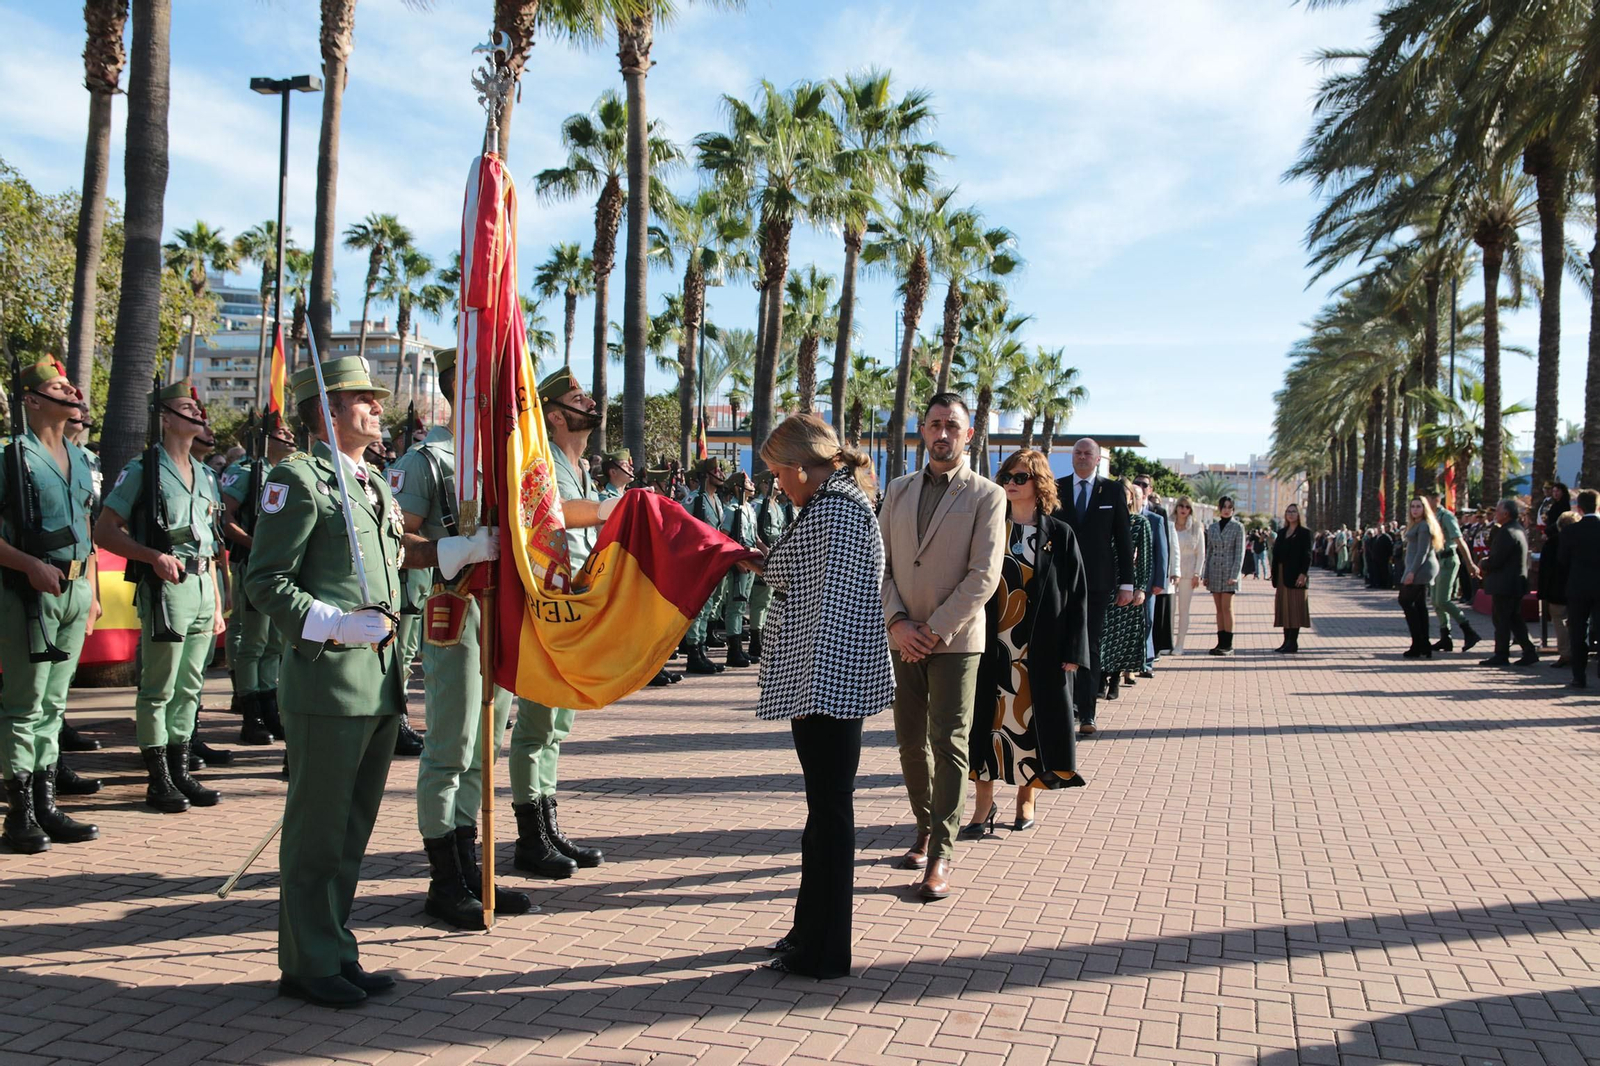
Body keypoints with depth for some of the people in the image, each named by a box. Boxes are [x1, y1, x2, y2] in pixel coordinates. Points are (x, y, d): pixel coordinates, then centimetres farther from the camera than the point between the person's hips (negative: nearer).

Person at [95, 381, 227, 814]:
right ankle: (159, 781, 5)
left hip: (203, 585, 7)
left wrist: (217, 604, 17)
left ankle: (180, 772, 19)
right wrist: (155, 556, -19)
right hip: (167, 585, -6)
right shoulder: (143, 469, -3)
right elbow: (104, 531, -6)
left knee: (189, 687, 11)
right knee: (159, 688, -2)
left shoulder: (204, 475, 17)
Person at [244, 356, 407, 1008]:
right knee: (317, 832, 1)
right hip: (327, 680, -8)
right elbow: (265, 581, -12)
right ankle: (308, 966, 14)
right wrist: (335, 624, -21)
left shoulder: (376, 482, 18)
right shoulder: (298, 479, -8)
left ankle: (336, 955, 26)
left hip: (381, 683, 8)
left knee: (353, 830, 15)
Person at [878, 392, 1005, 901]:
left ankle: (940, 857, 0)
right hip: (902, 638, 4)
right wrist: (898, 622, -7)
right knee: (911, 742, 11)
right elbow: (879, 563, 7)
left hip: (954, 640, -4)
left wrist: (934, 630, -13)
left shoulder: (986, 496, -3)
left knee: (949, 745, -4)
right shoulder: (899, 490, 10)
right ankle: (926, 830, 28)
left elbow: (984, 576, -11)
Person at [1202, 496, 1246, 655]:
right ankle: (1221, 643, 10)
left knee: (1227, 608, -6)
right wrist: (1206, 575, 9)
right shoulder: (1213, 527, 10)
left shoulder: (1237, 527, -2)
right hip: (1214, 570, 4)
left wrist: (1234, 574, -13)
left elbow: (1240, 552, -6)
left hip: (1229, 571, -4)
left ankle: (1228, 645, -2)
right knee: (1219, 609, 6)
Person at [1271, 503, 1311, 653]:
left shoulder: (1304, 533, -2)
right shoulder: (1282, 533, 14)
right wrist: (1274, 574, 4)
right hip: (1282, 576, 6)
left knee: (1295, 608, -4)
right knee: (1284, 607, 7)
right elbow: (1276, 554, 11)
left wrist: (1303, 573, -17)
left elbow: (1307, 555, -8)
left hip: (1295, 575, -6)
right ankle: (1287, 641, 12)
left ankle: (1293, 642, -1)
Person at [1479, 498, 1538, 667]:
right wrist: (1495, 529, 4)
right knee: (1515, 619, 15)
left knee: (1501, 620, -2)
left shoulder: (1508, 532, -20)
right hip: (1516, 583, 10)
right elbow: (1493, 547, 15)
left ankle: (1501, 656, 4)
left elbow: (1496, 559, -22)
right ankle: (1529, 651, 14)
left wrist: (1483, 565, -5)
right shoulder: (1518, 529, 14)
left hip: (1504, 584, -10)